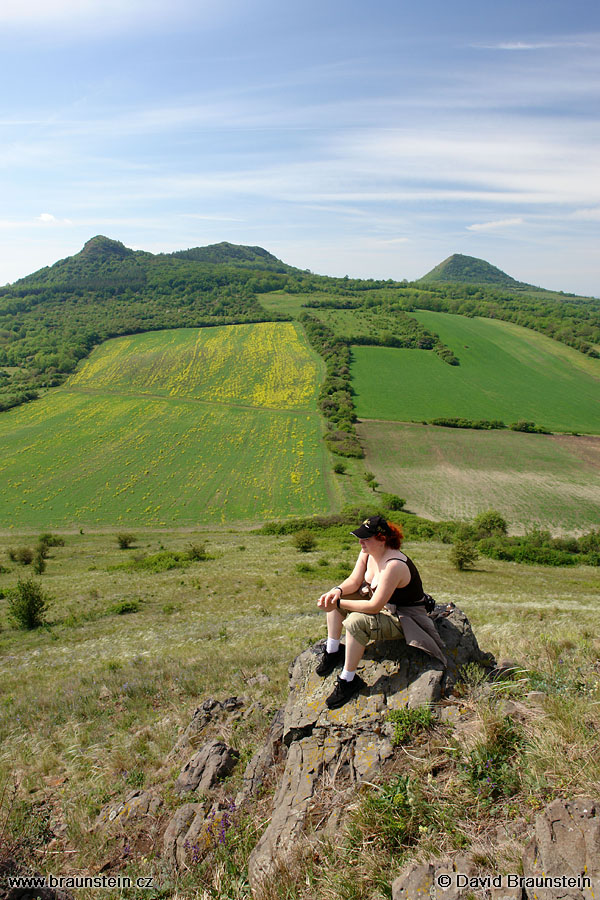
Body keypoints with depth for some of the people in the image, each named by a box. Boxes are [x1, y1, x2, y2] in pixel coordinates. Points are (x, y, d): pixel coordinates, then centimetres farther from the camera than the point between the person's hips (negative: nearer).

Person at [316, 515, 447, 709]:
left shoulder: (394, 565, -34)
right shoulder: (368, 552, -8)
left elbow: (374, 606, -33)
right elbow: (354, 581, 1)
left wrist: (340, 603, -29)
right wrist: (337, 591, -21)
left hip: (402, 618, -9)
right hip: (378, 601, 9)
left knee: (356, 621, -33)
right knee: (332, 598, 1)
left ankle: (348, 680, -16)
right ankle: (333, 651, 8)